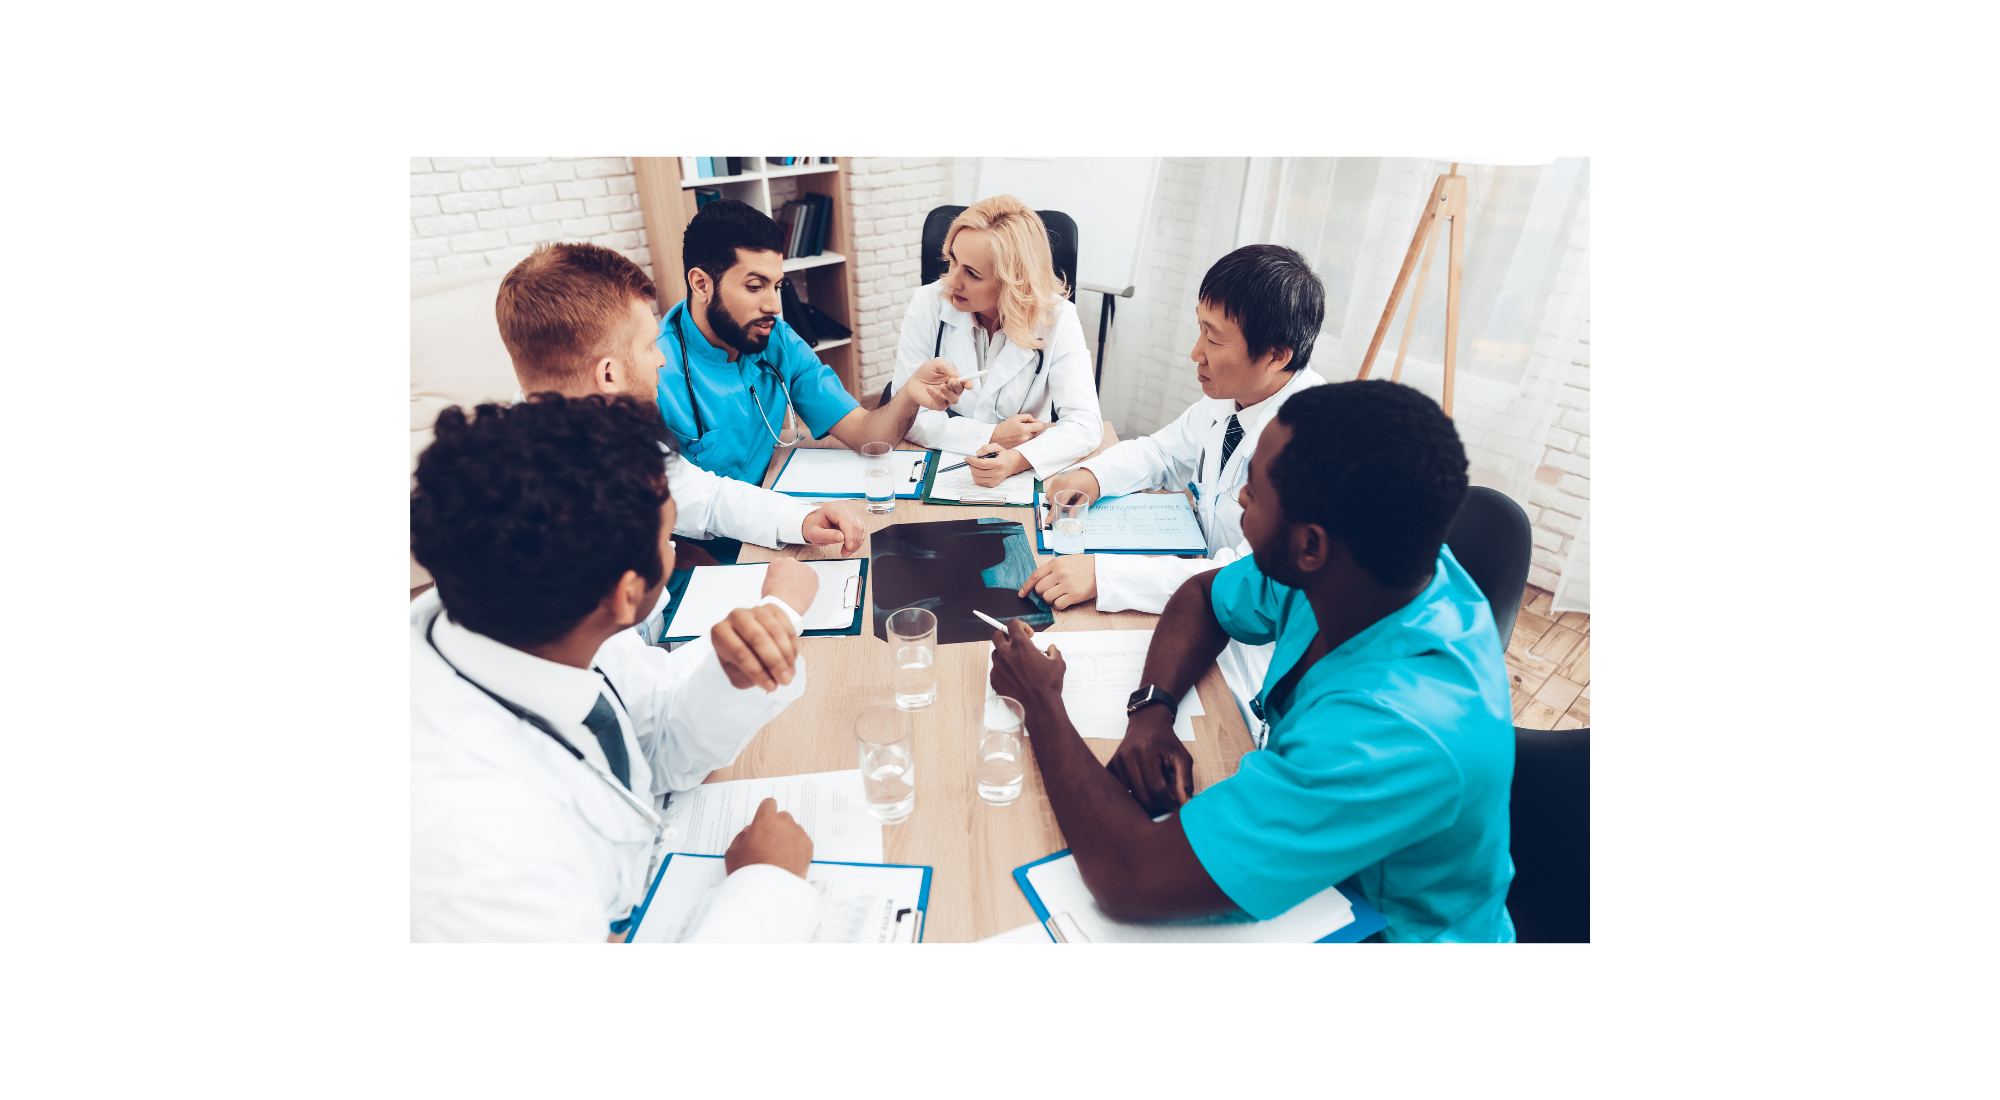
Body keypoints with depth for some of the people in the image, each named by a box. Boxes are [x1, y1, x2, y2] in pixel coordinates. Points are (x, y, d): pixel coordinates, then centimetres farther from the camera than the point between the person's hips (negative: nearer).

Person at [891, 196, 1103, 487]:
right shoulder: (927, 305, -8)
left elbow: (1085, 424, -17)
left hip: (1023, 474, -1)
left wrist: (1017, 460, -35)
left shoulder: (1058, 319, -10)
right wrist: (992, 436, -17)